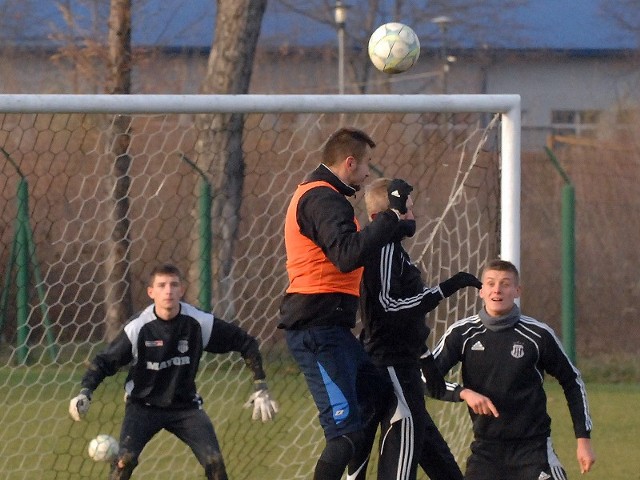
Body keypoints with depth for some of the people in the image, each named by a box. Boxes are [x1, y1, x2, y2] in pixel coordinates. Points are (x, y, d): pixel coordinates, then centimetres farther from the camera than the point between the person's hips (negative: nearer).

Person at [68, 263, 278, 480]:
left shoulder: (199, 322, -12)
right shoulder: (138, 328, -17)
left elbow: (246, 344, -2)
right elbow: (104, 361, -9)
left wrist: (260, 388, -5)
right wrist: (85, 393, -26)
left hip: (186, 406, 2)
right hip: (144, 404, -2)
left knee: (214, 460, -13)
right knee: (125, 458, -23)